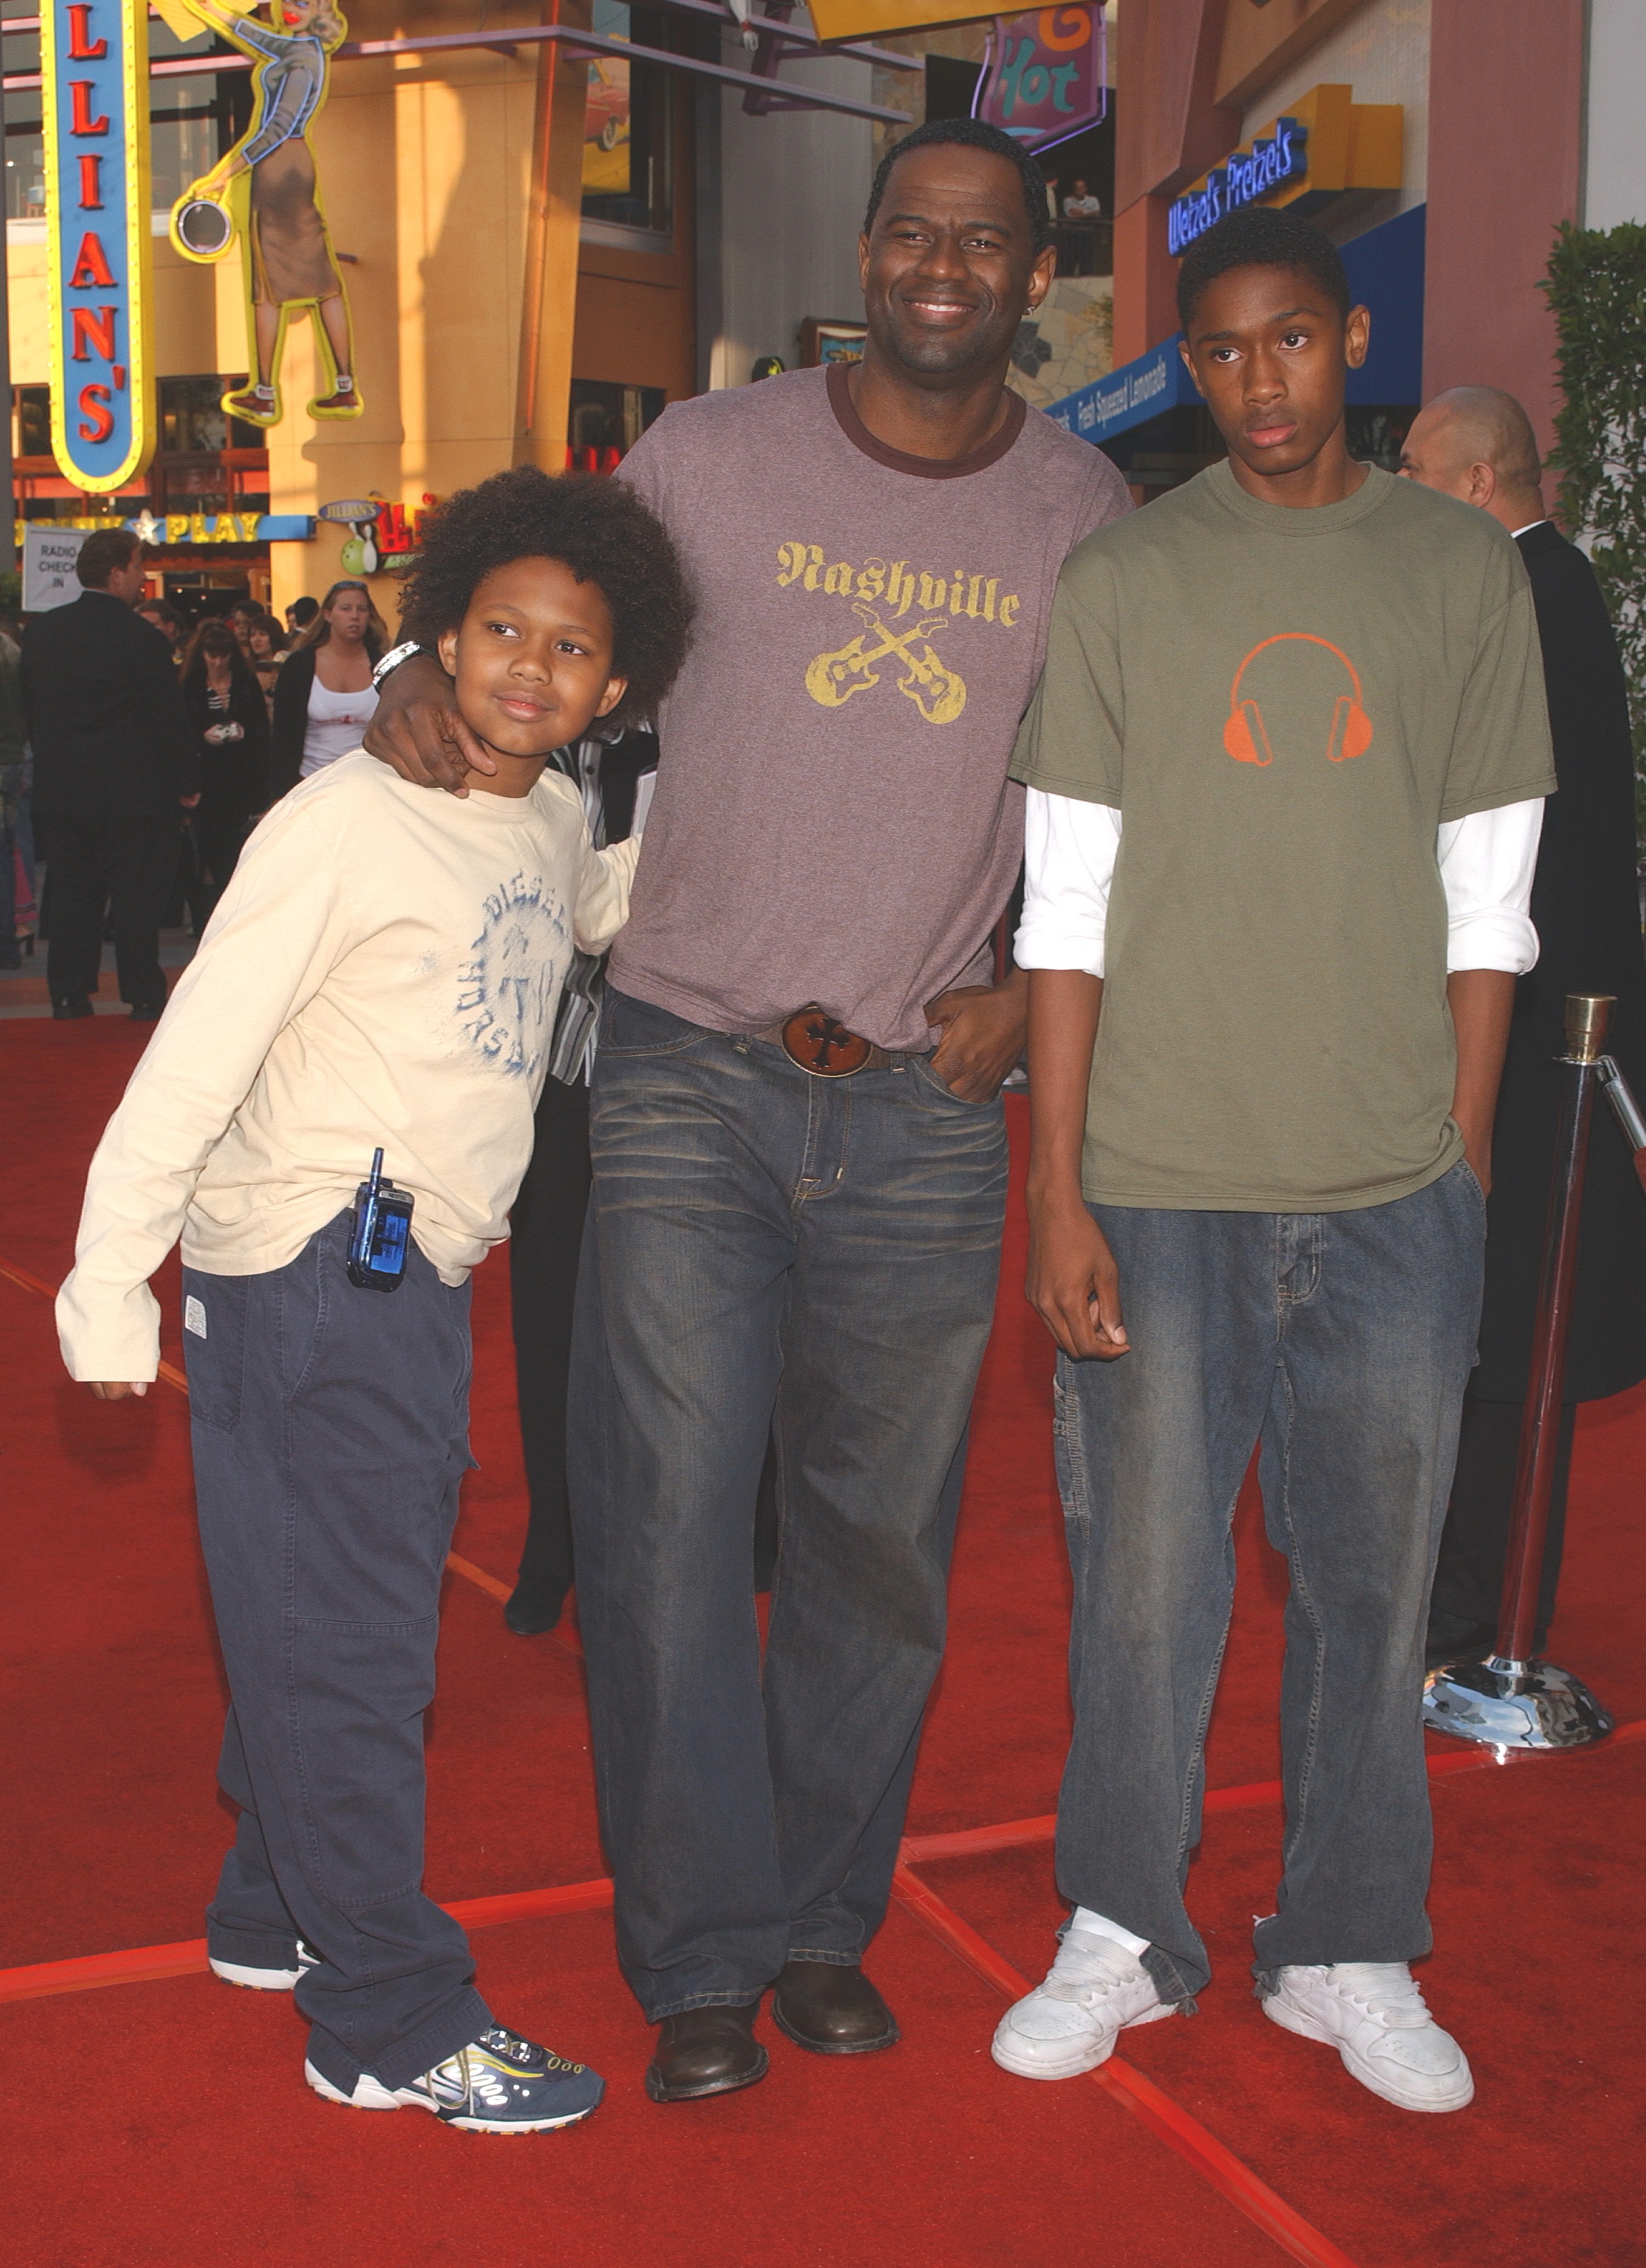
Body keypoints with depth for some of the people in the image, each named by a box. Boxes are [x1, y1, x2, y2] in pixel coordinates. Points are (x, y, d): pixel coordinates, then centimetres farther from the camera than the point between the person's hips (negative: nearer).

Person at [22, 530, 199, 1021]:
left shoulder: (40, 631, 4)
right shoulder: (140, 637, -15)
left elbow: (30, 709, 10)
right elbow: (169, 718, -12)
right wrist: (187, 784, -1)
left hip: (60, 791, 5)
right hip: (133, 791, -5)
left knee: (69, 892, 11)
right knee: (136, 896, 3)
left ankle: (67, 994, 13)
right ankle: (143, 995, 8)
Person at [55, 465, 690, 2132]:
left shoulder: (552, 827, 10)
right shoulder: (349, 820, -14)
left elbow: (597, 907, 34)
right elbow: (197, 1051, -15)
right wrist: (111, 1284, -16)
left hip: (419, 1283, 8)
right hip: (305, 1276, -8)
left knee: (331, 1620, 18)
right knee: (341, 1637, -1)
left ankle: (276, 1915, 35)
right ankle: (391, 2026, 9)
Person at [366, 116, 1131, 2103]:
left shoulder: (1086, 516, 6)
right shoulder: (710, 457, 2)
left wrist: (1036, 993, 1)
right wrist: (427, 680, -9)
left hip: (923, 1110, 2)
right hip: (689, 1079, -1)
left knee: (881, 1545, 9)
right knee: (670, 1525, -3)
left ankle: (824, 1919, 27)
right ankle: (701, 1956, 12)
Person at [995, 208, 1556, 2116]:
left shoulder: (1464, 571, 8)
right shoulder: (1119, 581, 4)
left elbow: (1486, 906, 8)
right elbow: (1067, 916, 1)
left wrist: (1464, 1163, 4)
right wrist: (1057, 1199, -4)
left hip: (1395, 1184, 1)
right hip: (1160, 1178, -1)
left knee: (1374, 1580, 8)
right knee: (1145, 1575, 5)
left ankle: (1349, 1947, 26)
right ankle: (1121, 1932, 24)